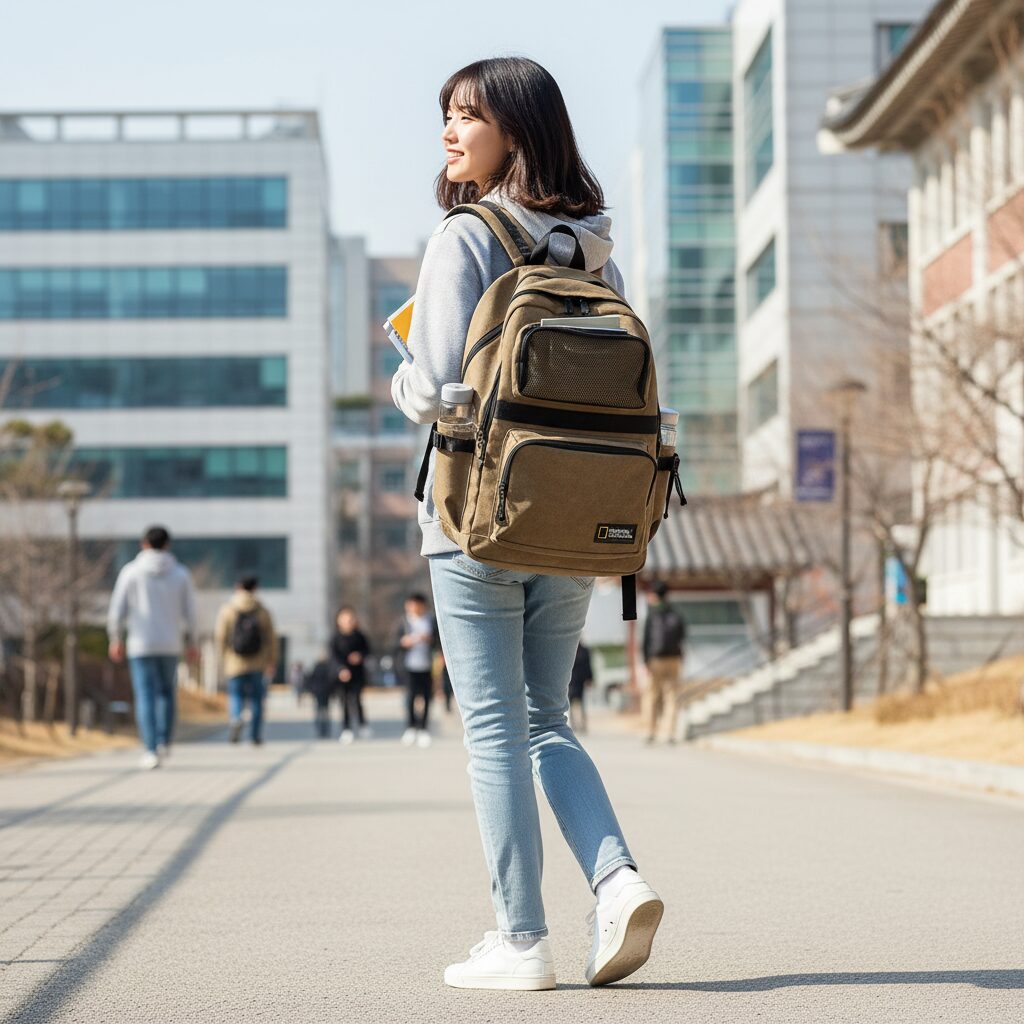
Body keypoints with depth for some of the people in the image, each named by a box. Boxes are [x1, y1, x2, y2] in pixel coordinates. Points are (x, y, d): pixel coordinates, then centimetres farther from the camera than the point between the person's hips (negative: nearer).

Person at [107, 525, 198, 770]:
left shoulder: (131, 572, -4)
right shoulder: (181, 573, 1)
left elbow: (117, 610, -4)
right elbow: (189, 612, 3)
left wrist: (116, 639, 8)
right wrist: (190, 642, 14)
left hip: (141, 644, -2)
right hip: (170, 644, 2)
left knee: (146, 697, -1)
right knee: (166, 691, 23)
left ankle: (151, 751, -10)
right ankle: (164, 742, 20)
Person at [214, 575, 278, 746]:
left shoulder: (226, 610, -1)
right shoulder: (262, 611, 1)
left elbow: (220, 637, -5)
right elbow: (271, 638, 1)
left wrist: (223, 658, 8)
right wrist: (272, 662, 10)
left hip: (235, 663, -1)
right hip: (258, 665, 1)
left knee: (236, 695, 7)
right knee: (256, 699, 10)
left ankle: (236, 719, -23)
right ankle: (256, 735, 10)